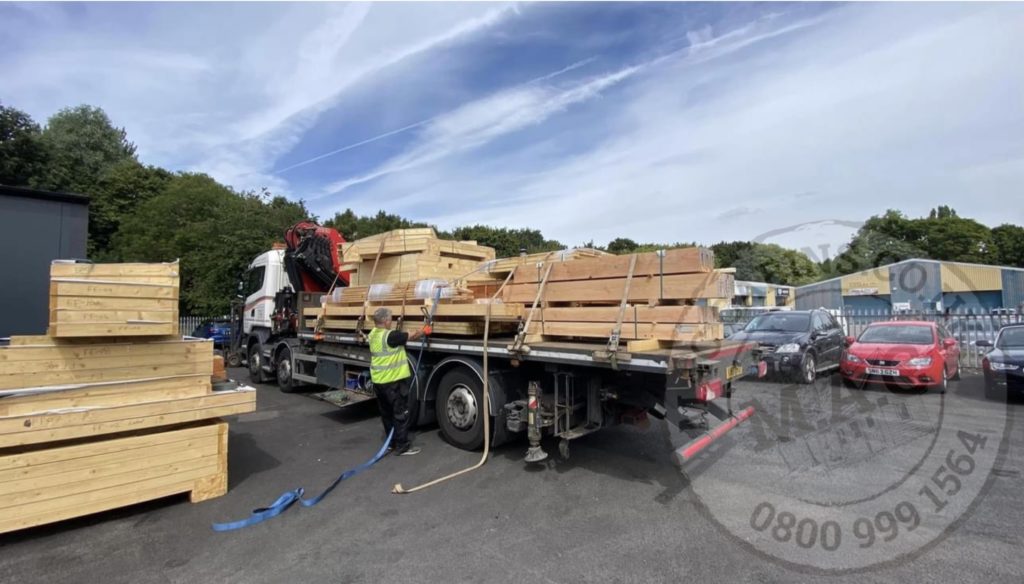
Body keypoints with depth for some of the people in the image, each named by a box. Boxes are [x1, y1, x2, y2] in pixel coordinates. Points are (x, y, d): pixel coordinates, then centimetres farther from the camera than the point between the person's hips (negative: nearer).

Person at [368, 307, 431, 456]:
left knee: (386, 413, 17)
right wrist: (424, 331, 6)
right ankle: (402, 446, 5)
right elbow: (412, 336, -13)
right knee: (401, 413, 1)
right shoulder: (390, 336, -22)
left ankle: (392, 442, 28)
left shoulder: (373, 334, 6)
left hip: (378, 381, 9)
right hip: (392, 381, -9)